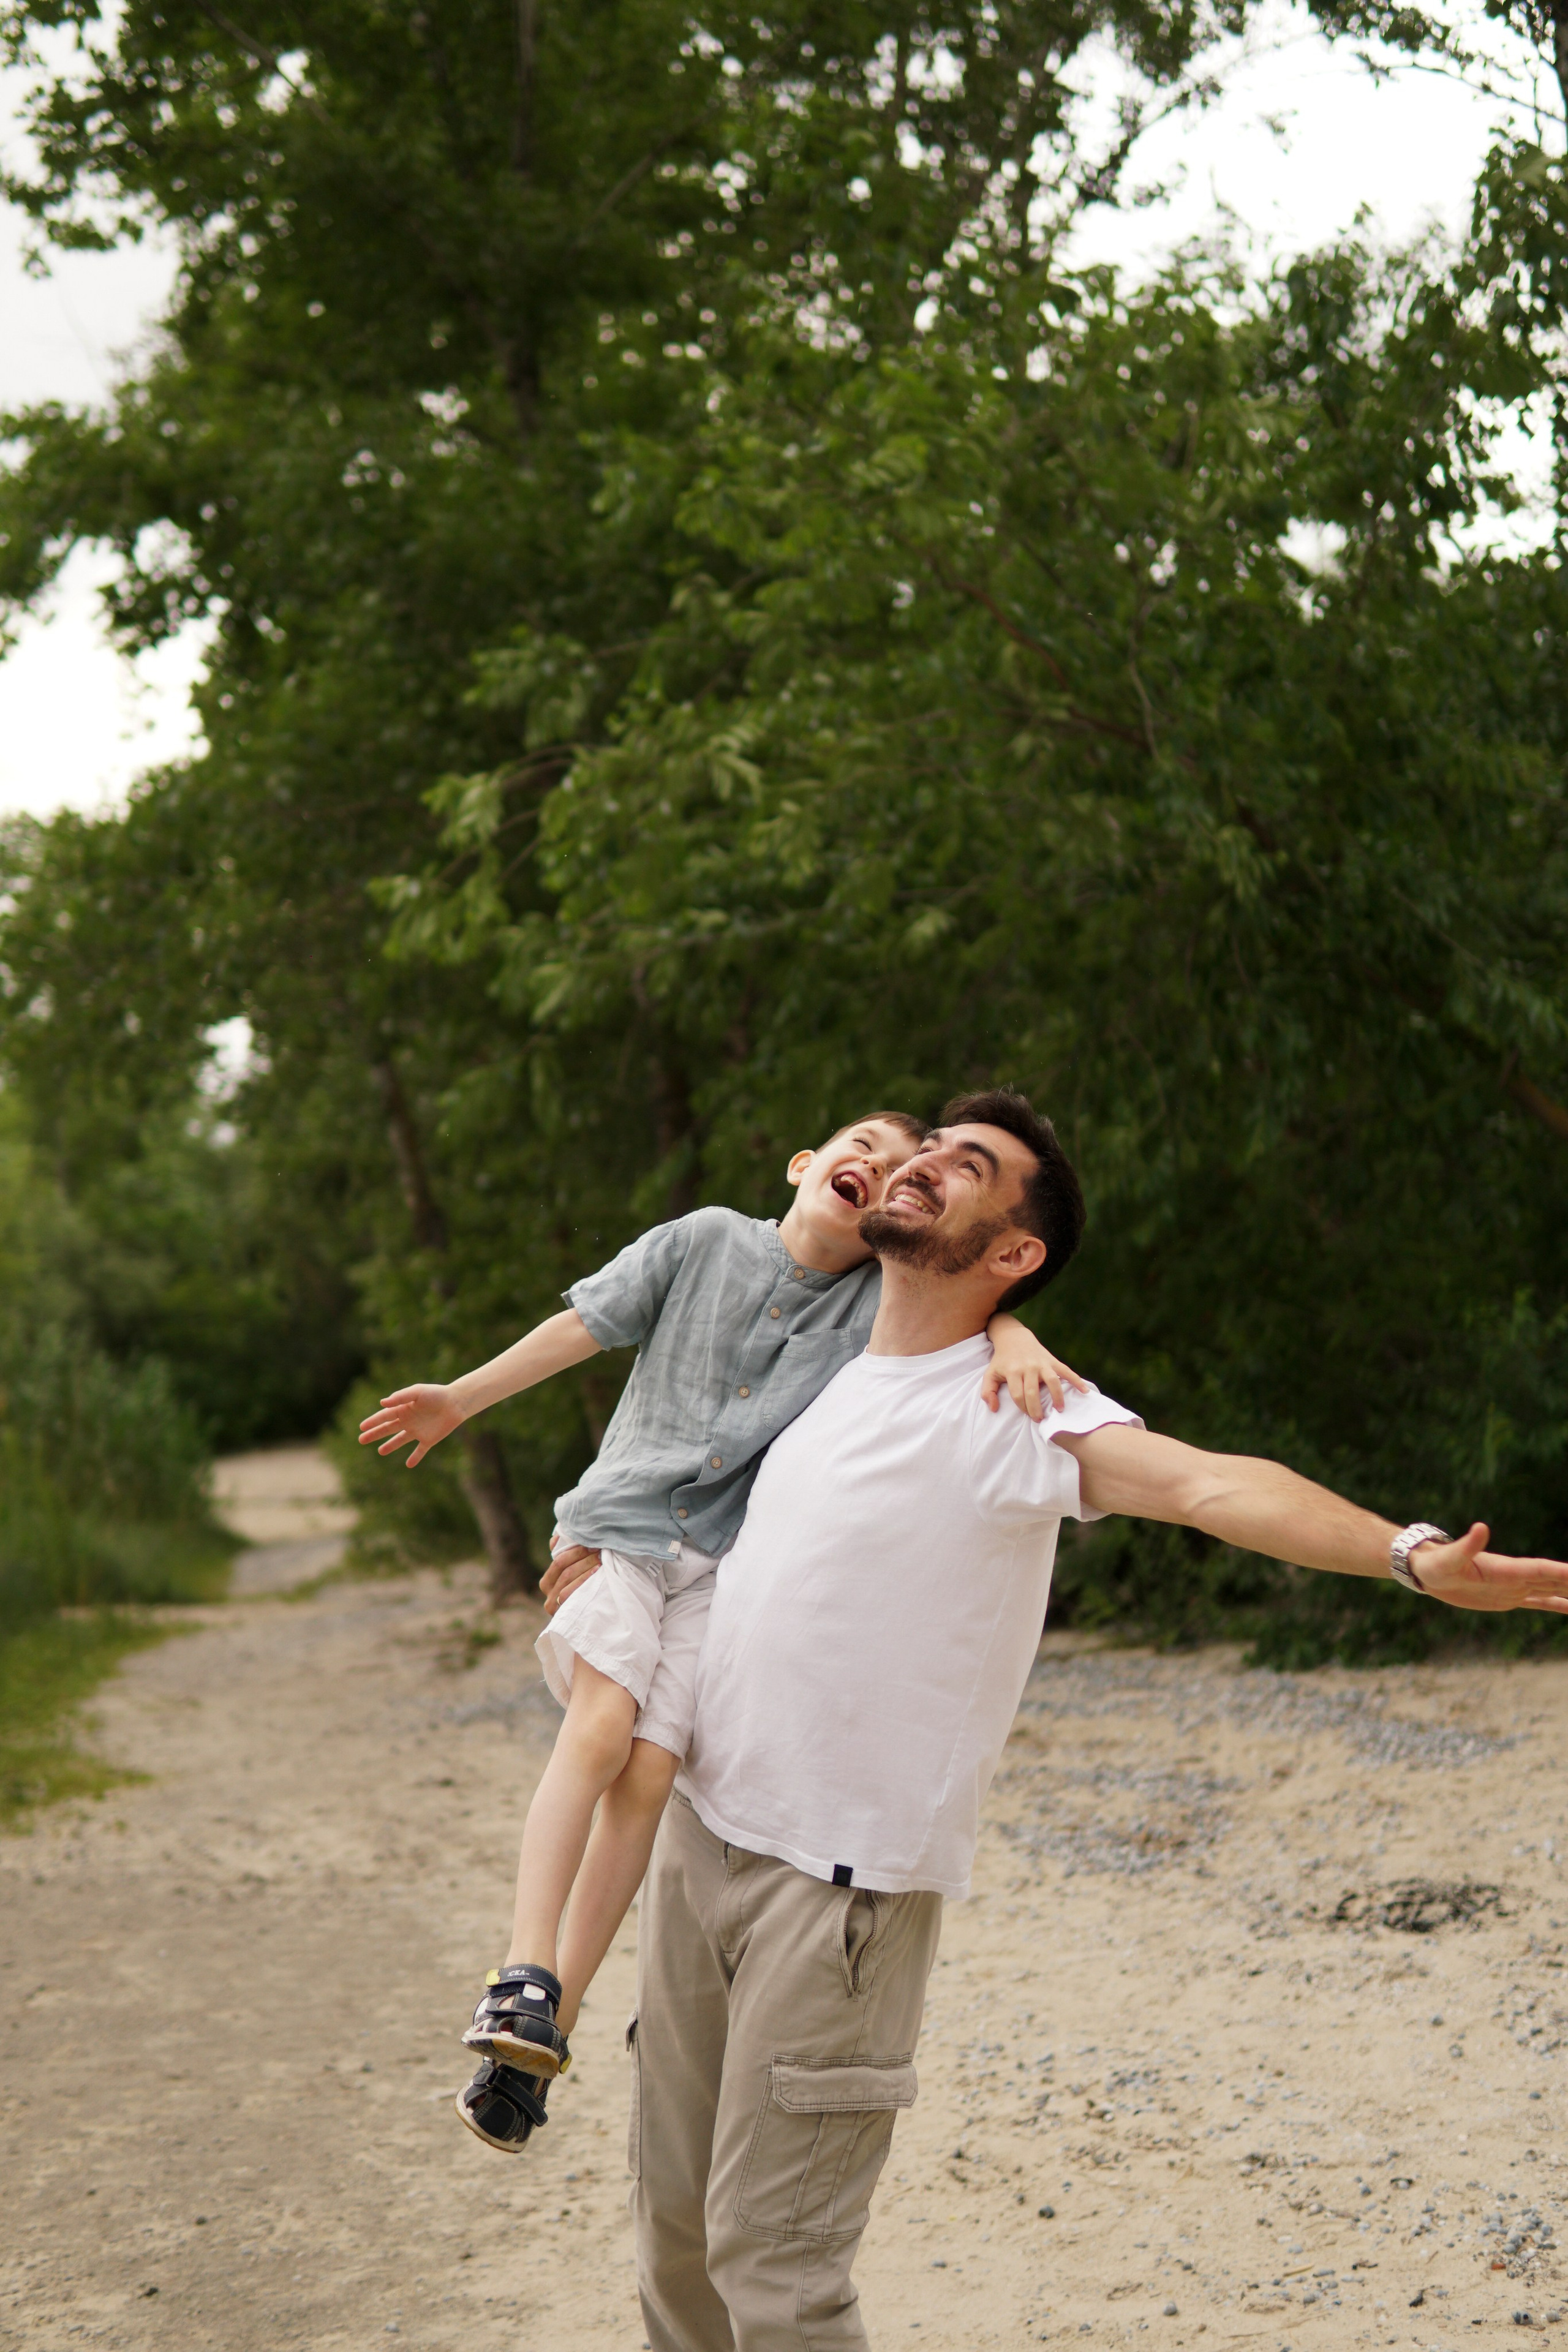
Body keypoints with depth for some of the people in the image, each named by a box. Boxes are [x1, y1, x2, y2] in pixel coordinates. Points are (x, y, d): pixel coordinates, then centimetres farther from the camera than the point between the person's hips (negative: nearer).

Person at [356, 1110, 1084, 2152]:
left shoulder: (887, 1303, 1)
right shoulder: (708, 1241, 3)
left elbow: (979, 1312, -11)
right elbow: (586, 1325, 9)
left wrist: (1018, 1343, -35)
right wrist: (462, 1399, 12)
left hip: (731, 1563, 0)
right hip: (624, 1522, 0)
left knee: (648, 1775, -11)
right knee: (600, 1727, -22)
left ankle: (553, 2029, -3)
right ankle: (525, 1980, -23)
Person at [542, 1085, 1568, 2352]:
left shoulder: (1016, 1415, -12)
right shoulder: (834, 1386, 10)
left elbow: (1213, 1483, -29)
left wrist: (1408, 1553, -43)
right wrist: (627, 1562, 32)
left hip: (843, 1876, -7)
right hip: (702, 1831, 7)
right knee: (676, 2210, 17)